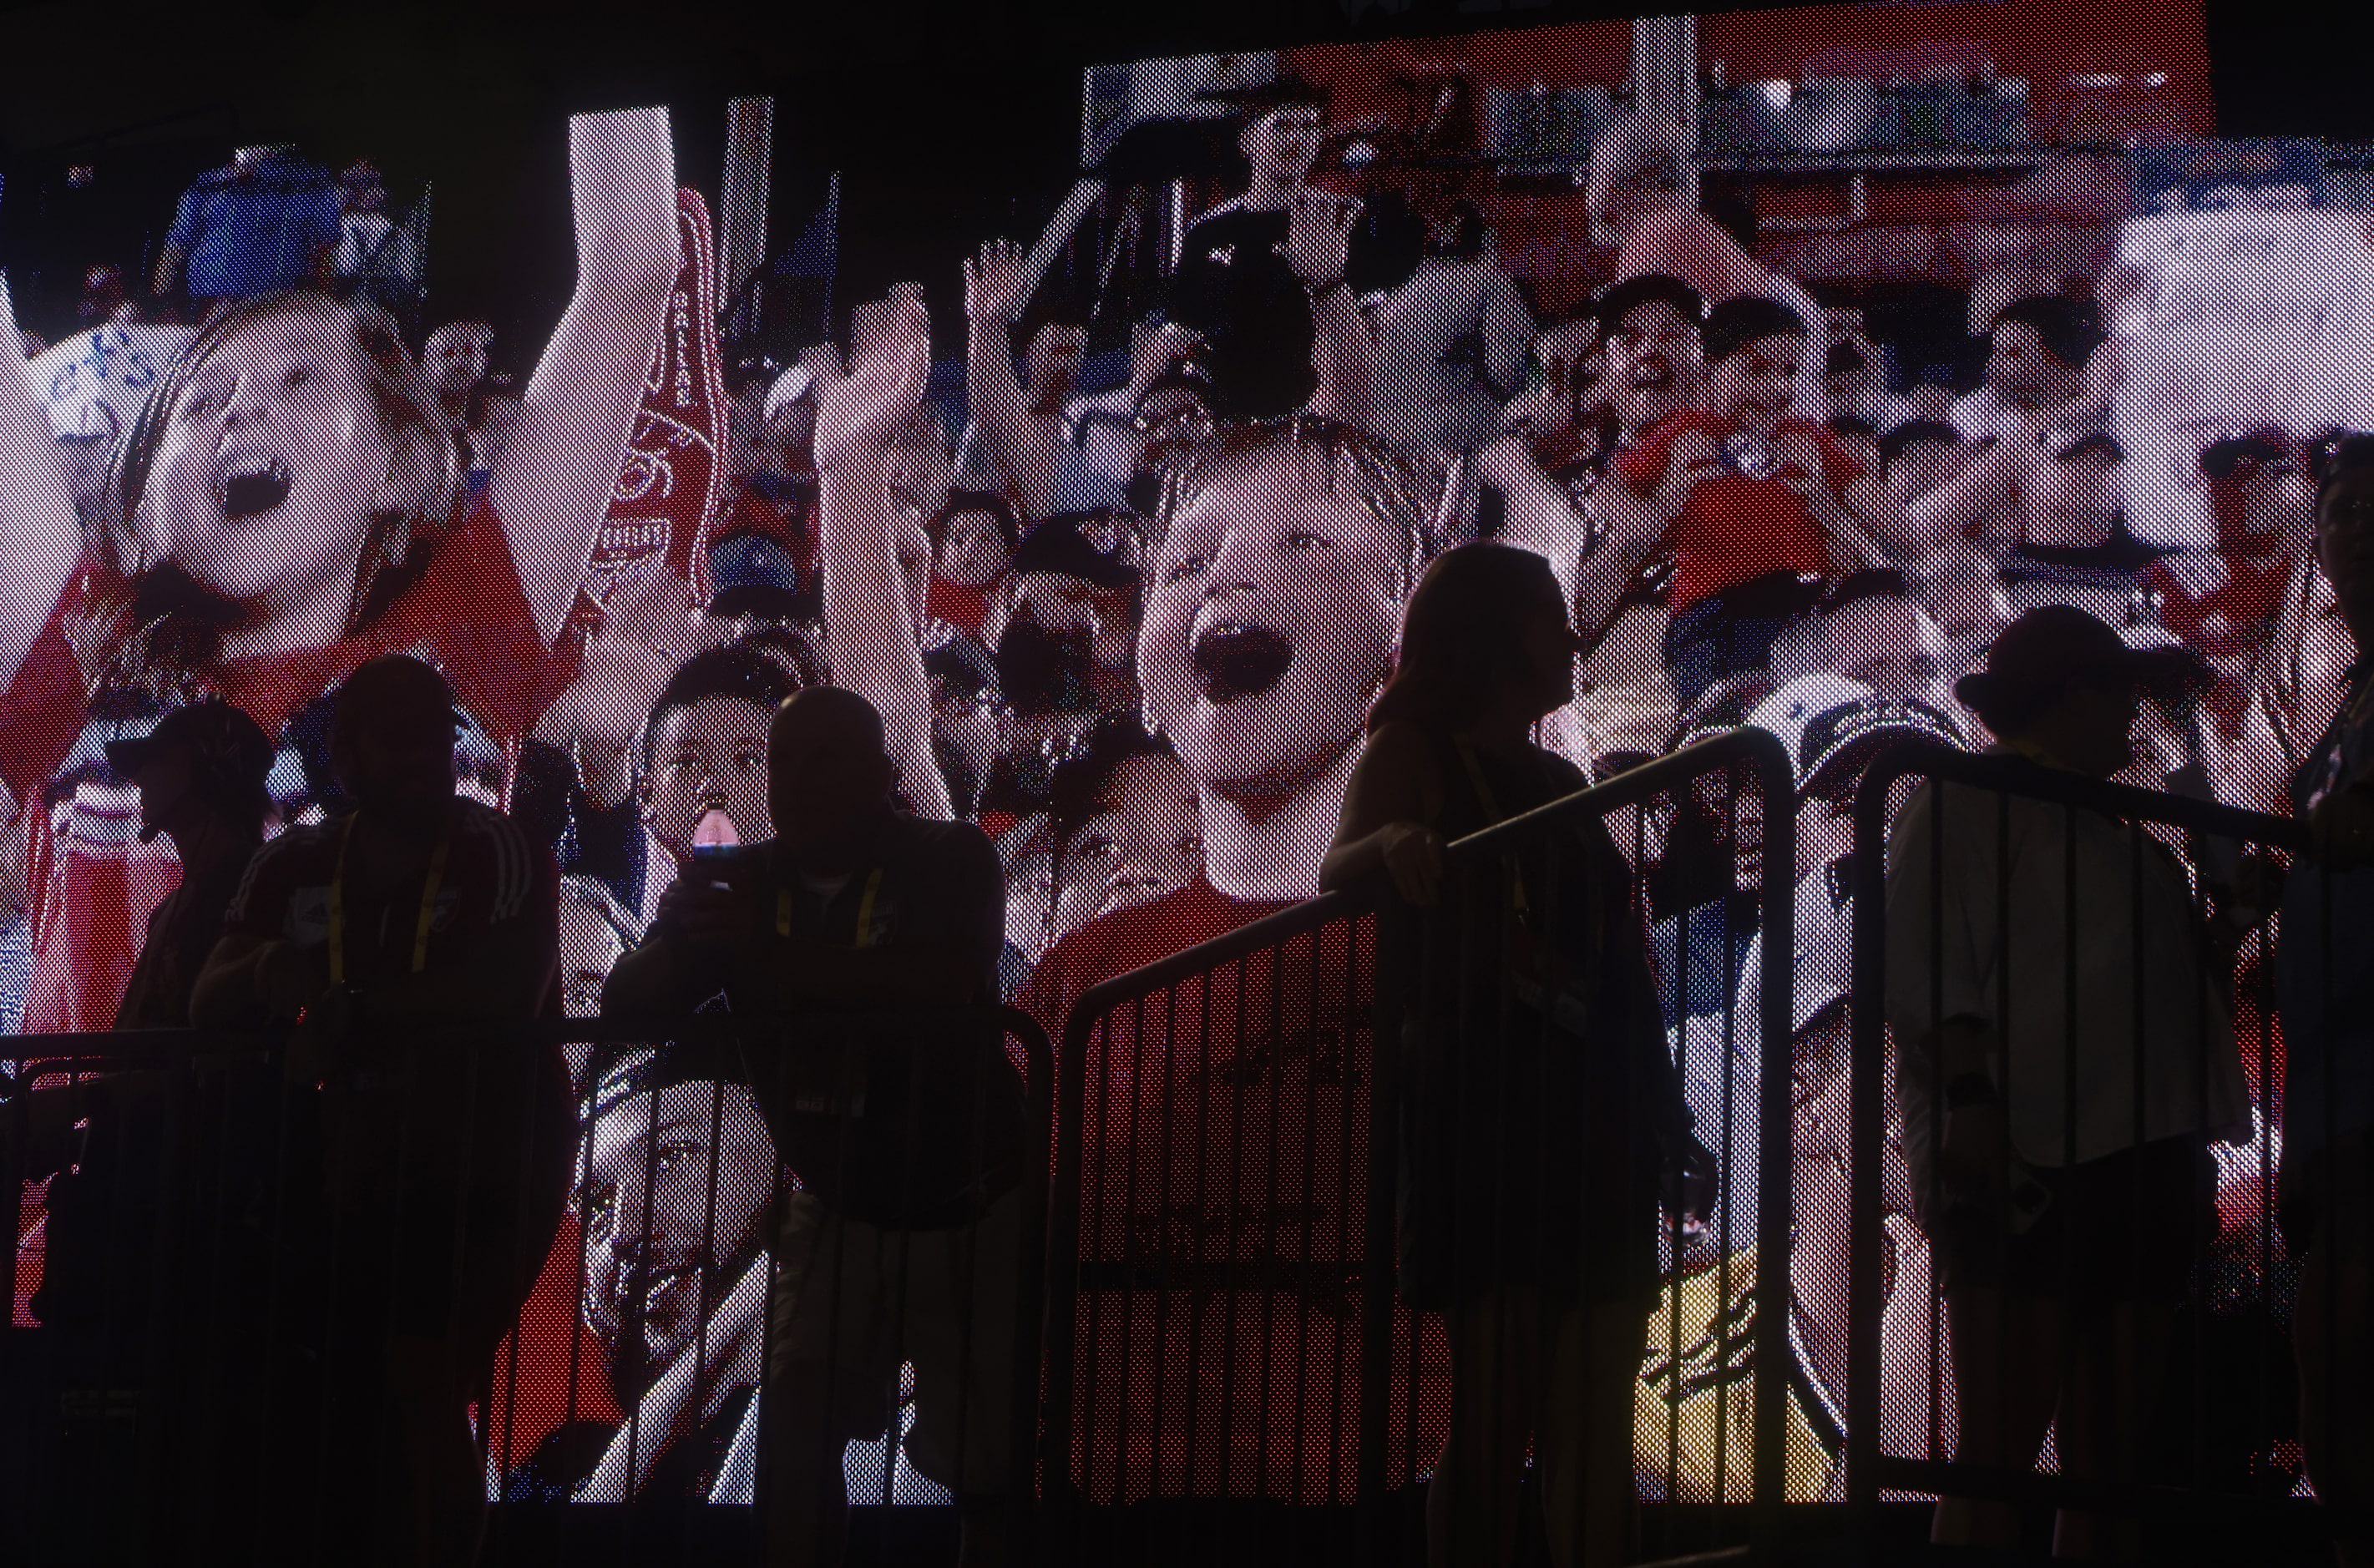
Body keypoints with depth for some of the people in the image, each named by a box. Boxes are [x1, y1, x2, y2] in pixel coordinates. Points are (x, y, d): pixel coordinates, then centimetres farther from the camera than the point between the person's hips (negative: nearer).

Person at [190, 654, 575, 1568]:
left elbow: (511, 987, -23)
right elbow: (209, 1005, 0)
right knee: (309, 1400, 6)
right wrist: (268, 974, -23)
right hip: (356, 1169, 5)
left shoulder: (497, 852, -7)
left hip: (485, 1171, -5)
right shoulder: (294, 868, 7)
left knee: (423, 1396, -16)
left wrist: (355, 1008, -19)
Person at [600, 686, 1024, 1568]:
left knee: (985, 1461, 2)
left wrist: (767, 952, -39)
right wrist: (681, 945, -32)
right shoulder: (747, 885, -1)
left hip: (968, 1209, -3)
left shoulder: (950, 863, -13)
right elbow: (625, 1002, -8)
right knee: (797, 1438, -6)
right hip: (838, 1206, 4)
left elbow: (949, 982, -33)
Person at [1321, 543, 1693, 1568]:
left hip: (1592, 1129, 7)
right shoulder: (1416, 757, 2)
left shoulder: (1558, 780, 23)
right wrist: (1390, 844, -38)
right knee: (1493, 1426, -9)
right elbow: (1336, 876, -17)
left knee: (1595, 1445, 3)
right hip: (1491, 1125, -7)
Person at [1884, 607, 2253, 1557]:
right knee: (1997, 1463, -12)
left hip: (2137, 1165, 9)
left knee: (2108, 1473, 5)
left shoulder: (2108, 832, 27)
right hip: (2025, 1161, -9)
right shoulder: (1961, 807, 2)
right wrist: (1970, 1097, -22)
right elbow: (1926, 969, -9)